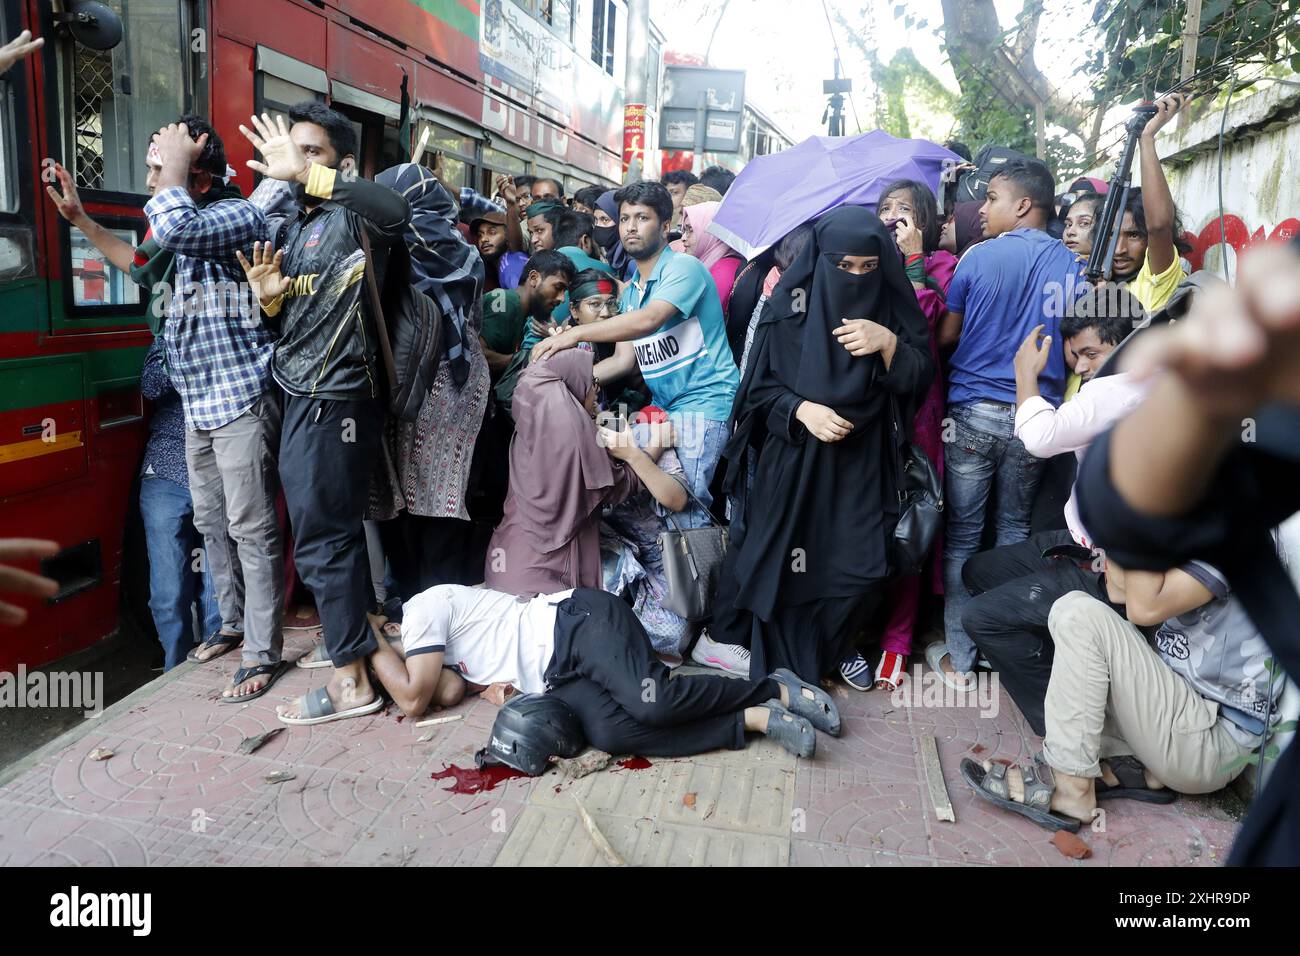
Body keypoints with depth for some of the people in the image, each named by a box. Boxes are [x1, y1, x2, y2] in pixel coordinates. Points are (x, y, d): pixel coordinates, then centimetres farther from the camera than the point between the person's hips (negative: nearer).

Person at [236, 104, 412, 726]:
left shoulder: (352, 218, -8)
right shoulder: (290, 232, 19)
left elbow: (395, 211, -33)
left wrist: (305, 172, -32)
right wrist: (267, 296, 2)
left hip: (335, 401, -9)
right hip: (300, 399, 9)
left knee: (322, 540, -5)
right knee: (332, 533, 16)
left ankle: (351, 681, 5)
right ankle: (357, 642, 31)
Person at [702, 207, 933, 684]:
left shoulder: (892, 303, -1)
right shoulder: (791, 302, -6)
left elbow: (918, 381, -3)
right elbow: (759, 385, -4)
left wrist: (889, 342, -21)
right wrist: (802, 409, -21)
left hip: (862, 459, 2)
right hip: (793, 455, -1)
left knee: (858, 566, -3)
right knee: (782, 562, 3)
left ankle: (827, 653, 24)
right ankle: (779, 662, 25)